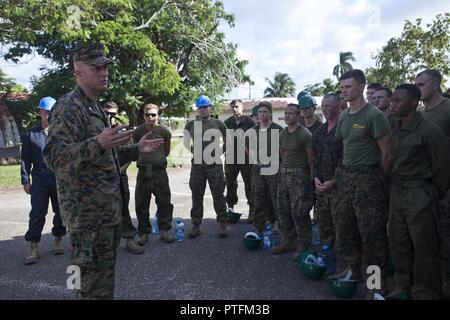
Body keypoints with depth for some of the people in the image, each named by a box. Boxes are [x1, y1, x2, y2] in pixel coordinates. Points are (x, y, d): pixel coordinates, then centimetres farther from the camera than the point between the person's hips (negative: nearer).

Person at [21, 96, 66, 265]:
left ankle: (58, 240, 25)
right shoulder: (31, 134, 6)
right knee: (37, 213, 0)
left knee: (60, 211, 9)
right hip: (39, 180, 0)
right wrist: (25, 180, 2)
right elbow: (25, 159, 7)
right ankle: (33, 247, 7)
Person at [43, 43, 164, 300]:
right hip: (88, 213, -10)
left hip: (108, 209, 10)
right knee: (96, 285, 0)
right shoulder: (69, 107, -13)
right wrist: (98, 143, -37)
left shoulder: (95, 107, 18)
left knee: (104, 272, 21)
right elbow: (55, 157, -23)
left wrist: (137, 149, 16)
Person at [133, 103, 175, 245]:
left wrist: (158, 159, 10)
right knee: (141, 204, 6)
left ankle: (165, 230, 18)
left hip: (160, 170, -1)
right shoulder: (138, 131, -4)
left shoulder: (164, 131, -6)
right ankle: (144, 233, 20)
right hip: (143, 171, 1)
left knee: (164, 201, 3)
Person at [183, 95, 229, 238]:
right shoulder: (190, 125, 8)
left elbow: (227, 142, 10)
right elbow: (186, 143, 19)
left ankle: (222, 224, 12)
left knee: (218, 196, 2)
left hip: (215, 164, -2)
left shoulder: (218, 124, 3)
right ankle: (196, 225, 17)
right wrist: (193, 151, 5)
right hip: (197, 165, 2)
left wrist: (219, 152, -1)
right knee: (196, 197, 7)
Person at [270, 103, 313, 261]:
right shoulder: (282, 134, 11)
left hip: (299, 175, -8)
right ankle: (287, 241, 23)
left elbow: (311, 157, -9)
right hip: (283, 173, 8)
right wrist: (286, 167, 13)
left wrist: (308, 176, -7)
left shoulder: (304, 134, -11)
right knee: (283, 210, 11)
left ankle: (304, 244, 10)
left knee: (299, 211, -5)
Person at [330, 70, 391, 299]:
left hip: (367, 179, -7)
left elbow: (386, 153, -9)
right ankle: (351, 269, 31)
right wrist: (343, 173, 11)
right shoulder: (343, 116, 11)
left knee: (372, 232, -1)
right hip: (345, 177, 7)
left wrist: (377, 181, -5)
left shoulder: (374, 115, -10)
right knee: (346, 228, 14)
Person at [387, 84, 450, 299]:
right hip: (397, 193, 7)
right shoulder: (396, 132, 9)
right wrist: (394, 187, 9)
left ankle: (425, 293, 18)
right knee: (398, 243, 15)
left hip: (419, 195, -7)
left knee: (424, 249, 3)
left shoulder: (429, 131, -13)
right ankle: (403, 287, 31)